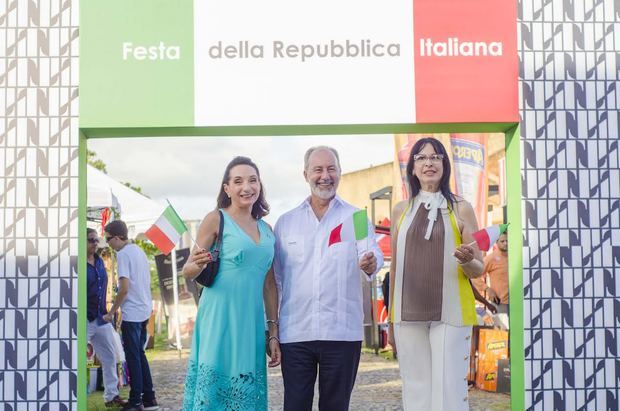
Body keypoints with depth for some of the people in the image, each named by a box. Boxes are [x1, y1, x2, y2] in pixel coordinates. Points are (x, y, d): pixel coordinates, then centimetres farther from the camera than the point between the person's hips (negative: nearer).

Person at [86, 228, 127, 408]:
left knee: (110, 356, 12)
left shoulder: (99, 261, 11)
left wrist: (105, 311, 16)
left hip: (101, 317, 8)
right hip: (84, 319, -8)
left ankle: (111, 395, 22)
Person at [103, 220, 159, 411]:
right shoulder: (139, 251, 12)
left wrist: (111, 313, -10)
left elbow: (124, 288, -19)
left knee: (133, 357, -1)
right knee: (139, 354, 15)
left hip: (131, 313, -9)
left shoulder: (123, 254, -14)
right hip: (144, 311, 9)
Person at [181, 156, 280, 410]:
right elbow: (188, 272, -2)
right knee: (213, 390, -4)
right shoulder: (216, 220, -1)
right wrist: (198, 265, -25)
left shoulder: (266, 229, 13)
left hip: (251, 326, 5)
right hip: (219, 321, -5)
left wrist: (273, 332, 13)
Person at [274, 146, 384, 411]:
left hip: (342, 332, -1)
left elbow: (372, 255, -9)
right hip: (295, 333, 1)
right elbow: (275, 279, 13)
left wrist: (370, 264, -33)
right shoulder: (285, 222, 11)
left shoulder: (356, 218, 6)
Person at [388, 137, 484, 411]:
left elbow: (478, 269, 4)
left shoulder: (461, 209, 3)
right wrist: (390, 319, 13)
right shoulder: (401, 210, 10)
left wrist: (467, 261, -19)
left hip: (450, 314, -2)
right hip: (408, 315, 2)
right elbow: (395, 267, 14)